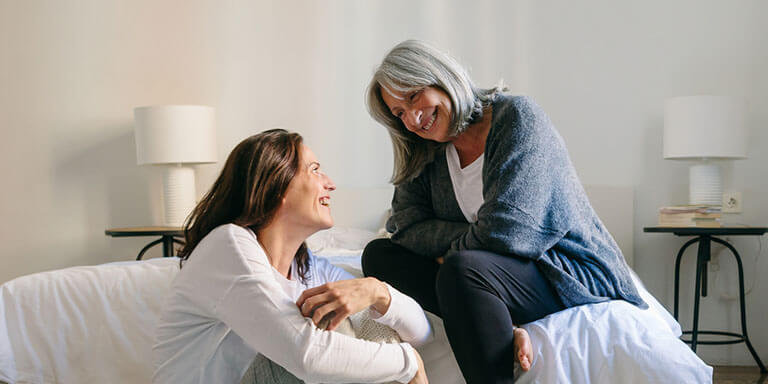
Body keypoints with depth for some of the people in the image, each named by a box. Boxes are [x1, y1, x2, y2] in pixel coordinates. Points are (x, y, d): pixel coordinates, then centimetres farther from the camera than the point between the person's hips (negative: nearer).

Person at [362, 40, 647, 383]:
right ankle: (505, 326, -21)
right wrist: (466, 236, -17)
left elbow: (504, 231, -23)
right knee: (379, 255, -5)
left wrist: (453, 250, -6)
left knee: (462, 268, -35)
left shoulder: (516, 116, -13)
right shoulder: (426, 157, 9)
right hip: (504, 269, 8)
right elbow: (404, 225, -2)